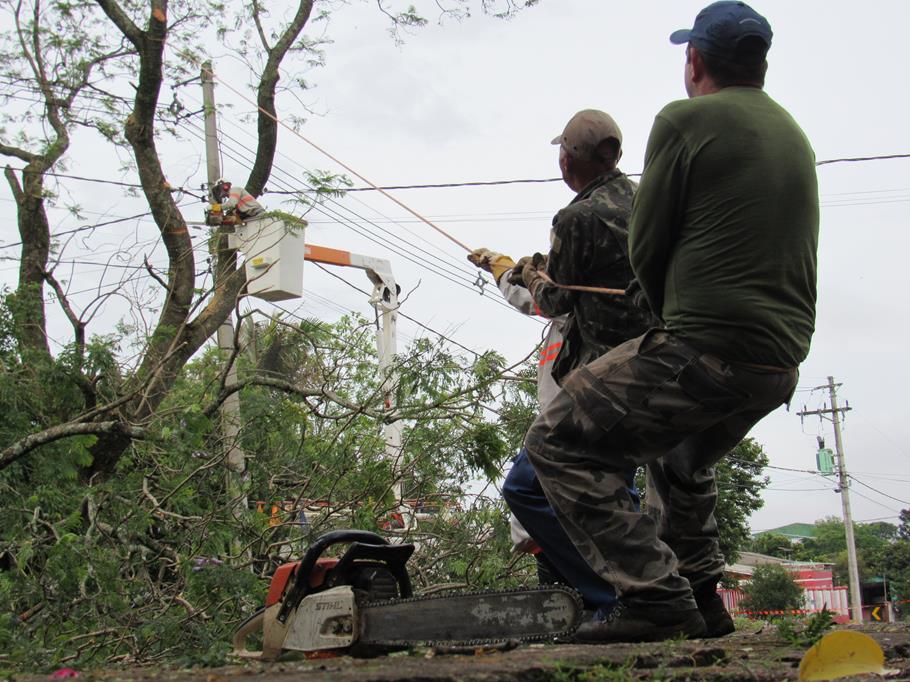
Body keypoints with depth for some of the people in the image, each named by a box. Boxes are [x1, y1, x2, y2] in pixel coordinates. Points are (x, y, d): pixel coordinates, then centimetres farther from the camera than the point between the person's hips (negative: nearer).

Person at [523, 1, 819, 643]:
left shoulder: (685, 120, -5)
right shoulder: (795, 137, 18)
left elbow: (646, 249, -2)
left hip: (707, 350, -9)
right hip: (782, 363, 9)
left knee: (559, 442, 0)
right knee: (683, 458, 33)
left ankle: (654, 595, -7)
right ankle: (700, 595, 25)